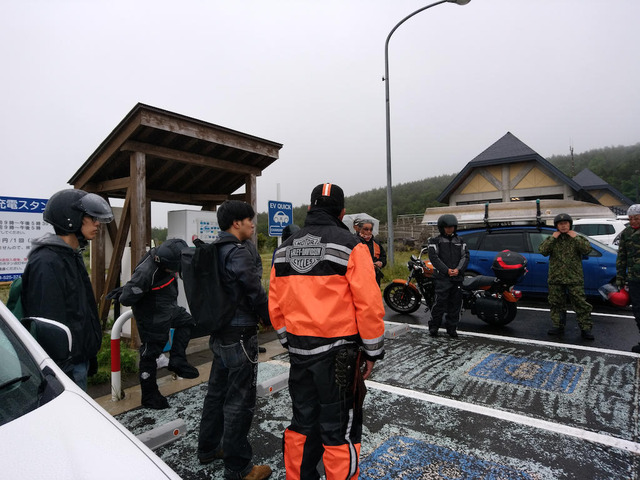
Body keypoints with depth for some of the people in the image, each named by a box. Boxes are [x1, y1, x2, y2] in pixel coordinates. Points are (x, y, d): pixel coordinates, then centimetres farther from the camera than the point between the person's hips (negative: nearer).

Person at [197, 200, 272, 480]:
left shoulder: (215, 250, 9)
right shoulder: (240, 251, -19)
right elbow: (255, 293, -18)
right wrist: (272, 318, -1)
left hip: (219, 331, 10)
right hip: (240, 334, -9)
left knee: (217, 391, 22)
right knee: (240, 400, 3)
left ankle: (209, 448, 39)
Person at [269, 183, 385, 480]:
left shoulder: (285, 249, 5)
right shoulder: (349, 245, -11)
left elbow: (276, 306, 7)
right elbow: (369, 306, -15)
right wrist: (372, 352, -3)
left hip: (299, 349, 6)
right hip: (337, 351, -5)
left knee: (302, 423, 20)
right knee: (339, 430, 10)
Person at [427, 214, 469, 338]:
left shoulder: (460, 241, 17)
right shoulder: (435, 241, 5)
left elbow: (465, 256, 9)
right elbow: (434, 257, -5)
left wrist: (458, 269, -7)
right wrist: (447, 270, -13)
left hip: (457, 277, 4)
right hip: (442, 277, -4)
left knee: (455, 303, 7)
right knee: (440, 302, -10)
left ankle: (452, 327, 18)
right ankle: (434, 326, 2)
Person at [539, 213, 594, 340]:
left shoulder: (577, 238, 8)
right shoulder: (551, 239, 10)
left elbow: (587, 249, -10)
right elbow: (542, 250, -7)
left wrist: (575, 237, -10)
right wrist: (552, 238, -9)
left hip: (574, 278, -2)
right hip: (555, 279, 2)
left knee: (581, 304, -4)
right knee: (556, 304, 9)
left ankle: (585, 328, 5)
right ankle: (558, 326, 19)